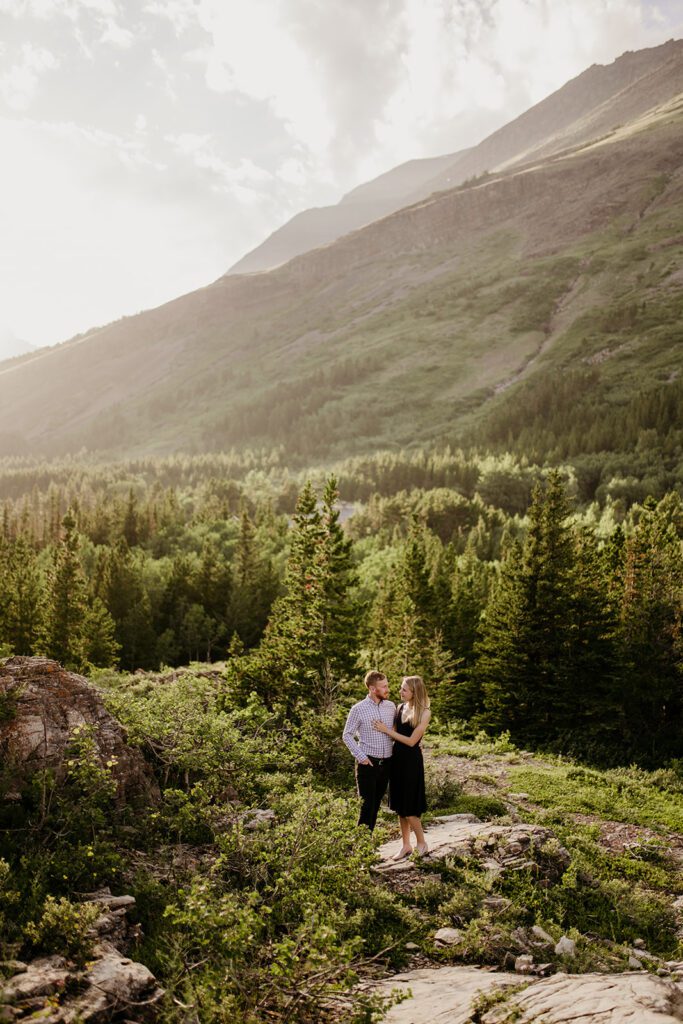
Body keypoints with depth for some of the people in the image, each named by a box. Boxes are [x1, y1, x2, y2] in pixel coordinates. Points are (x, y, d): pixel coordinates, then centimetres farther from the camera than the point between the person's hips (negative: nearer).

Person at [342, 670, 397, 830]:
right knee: (367, 805, -6)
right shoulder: (358, 709, -8)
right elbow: (347, 735, -3)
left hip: (386, 762, 4)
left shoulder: (391, 706, 5)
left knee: (376, 804, 11)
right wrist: (360, 756, -12)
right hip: (368, 763, -4)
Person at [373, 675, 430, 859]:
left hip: (411, 760, -6)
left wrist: (386, 730, -15)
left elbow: (411, 741, -16)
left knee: (409, 808, -1)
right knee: (399, 806, 12)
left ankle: (422, 844, 17)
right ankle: (405, 845, 24)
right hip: (396, 758, 6)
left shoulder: (424, 712, -13)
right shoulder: (400, 707, 6)